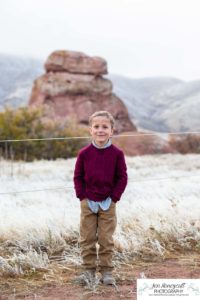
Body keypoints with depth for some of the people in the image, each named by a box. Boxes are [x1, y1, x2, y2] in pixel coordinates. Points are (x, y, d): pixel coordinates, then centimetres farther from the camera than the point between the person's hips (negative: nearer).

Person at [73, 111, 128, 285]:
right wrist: (83, 197, -5)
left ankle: (107, 271, 15)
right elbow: (78, 177, 3)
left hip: (108, 203, -1)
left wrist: (114, 197, -8)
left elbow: (122, 177, -2)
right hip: (88, 203, 1)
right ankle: (89, 271, 18)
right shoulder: (84, 153, -4)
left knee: (106, 240, 5)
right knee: (87, 239, 7)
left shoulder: (117, 153, -6)